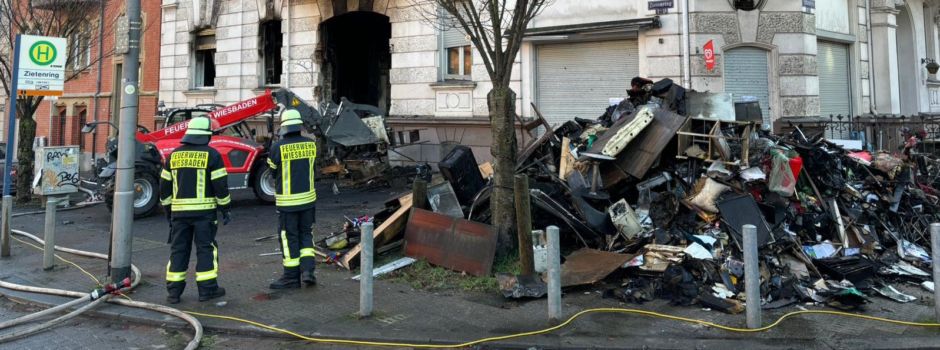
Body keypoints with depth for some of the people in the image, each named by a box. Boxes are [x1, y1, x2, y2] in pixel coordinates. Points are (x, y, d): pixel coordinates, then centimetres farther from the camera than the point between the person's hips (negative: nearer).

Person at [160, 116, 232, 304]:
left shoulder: (174, 155, 8)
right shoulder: (211, 155, -6)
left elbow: (165, 186, 11)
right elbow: (220, 184, -9)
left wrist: (168, 211, 19)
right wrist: (226, 209, -1)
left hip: (179, 211, 4)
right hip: (204, 211, -4)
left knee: (178, 249, 10)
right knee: (206, 248, 4)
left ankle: (173, 291, 11)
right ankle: (207, 289, 6)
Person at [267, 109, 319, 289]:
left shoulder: (277, 148, -13)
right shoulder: (310, 144, -2)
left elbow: (272, 172, 1)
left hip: (287, 201, -4)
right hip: (308, 198, 4)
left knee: (289, 237, 6)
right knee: (306, 234, 17)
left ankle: (292, 277, 14)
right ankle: (307, 270, 8)